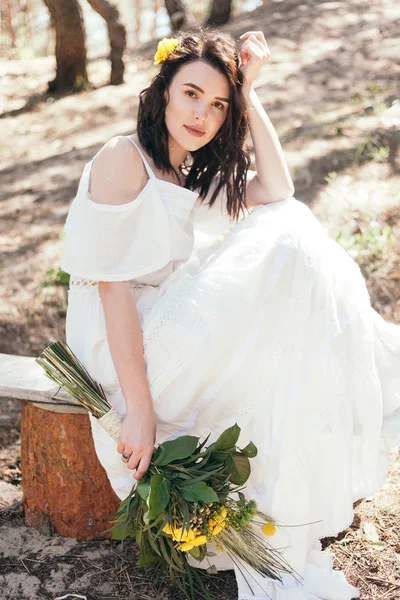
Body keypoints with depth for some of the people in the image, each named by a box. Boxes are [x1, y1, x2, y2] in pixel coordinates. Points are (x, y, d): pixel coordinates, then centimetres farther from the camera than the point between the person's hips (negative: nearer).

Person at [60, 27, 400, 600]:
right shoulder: (124, 158, -13)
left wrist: (248, 91, -2)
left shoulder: (195, 171, 14)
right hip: (121, 341, -9)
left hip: (175, 327, 9)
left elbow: (277, 193, 1)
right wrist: (139, 410, -25)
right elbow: (114, 286, -20)